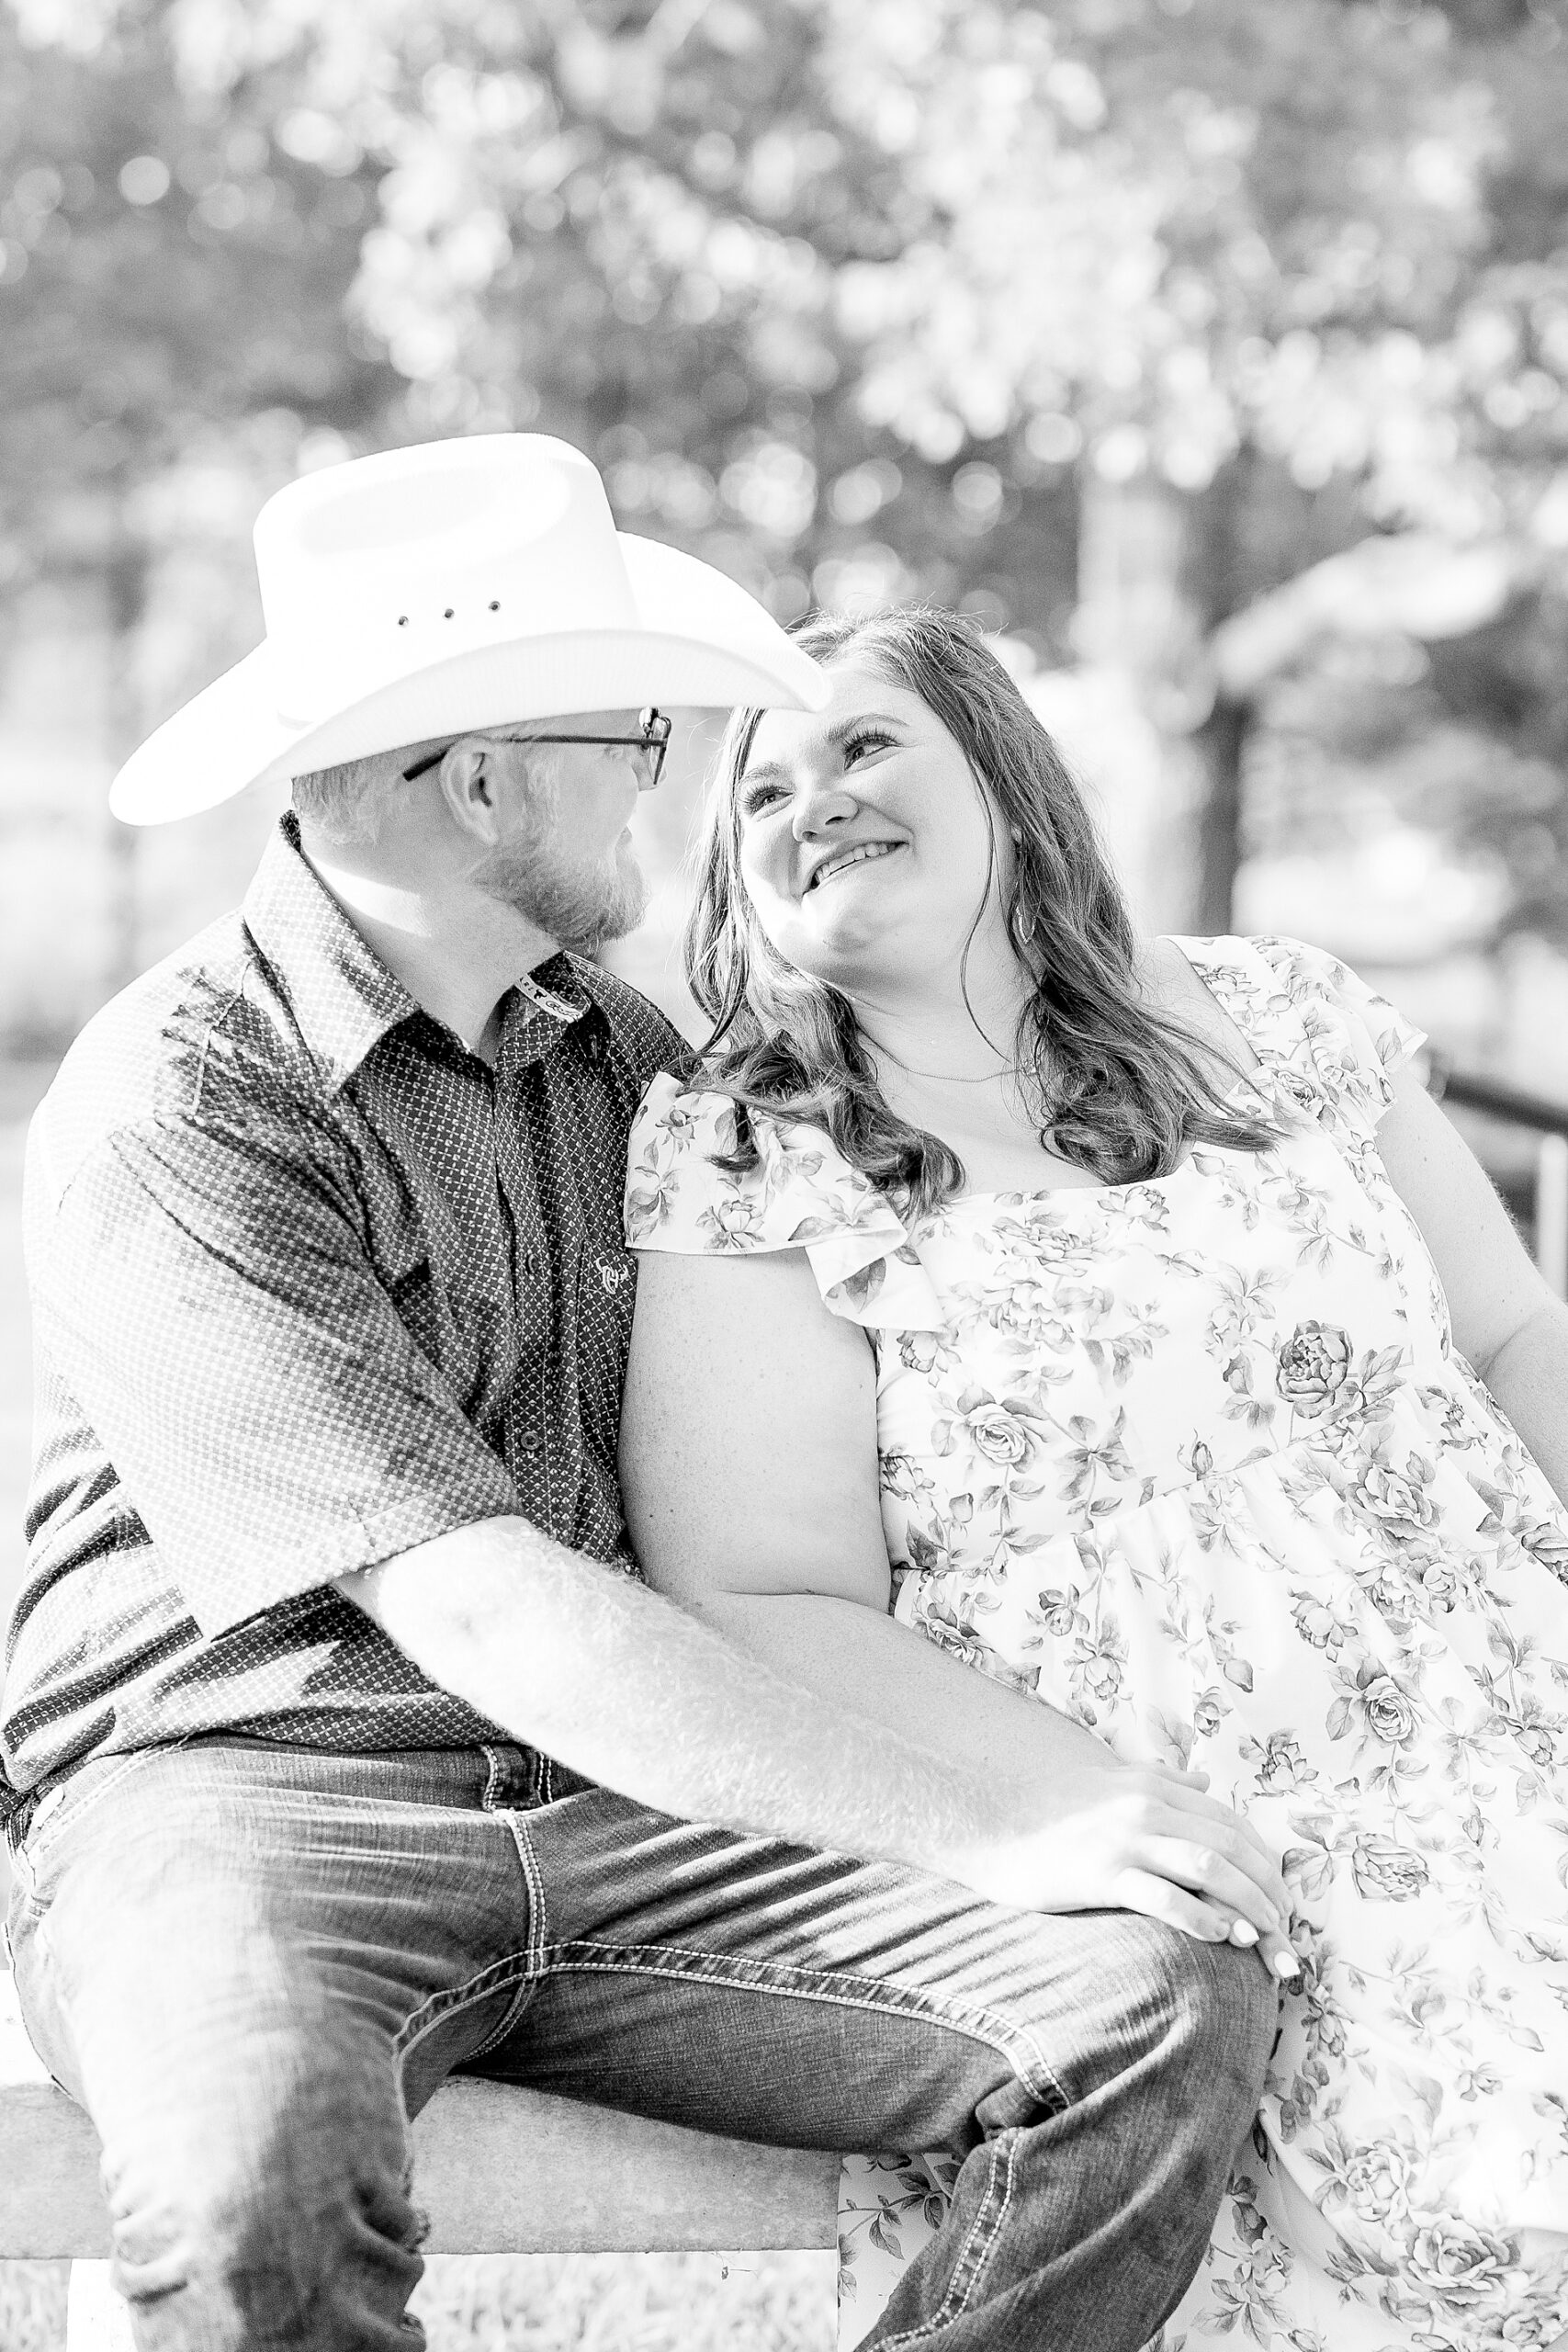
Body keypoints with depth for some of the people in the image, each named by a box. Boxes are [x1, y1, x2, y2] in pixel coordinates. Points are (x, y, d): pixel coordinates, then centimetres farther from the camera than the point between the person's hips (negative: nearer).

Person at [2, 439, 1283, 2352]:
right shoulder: (173, 1113, -11)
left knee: (1168, 2015, -17)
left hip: (618, 1817, 6)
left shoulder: (623, 1062, 13)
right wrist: (993, 1838, -22)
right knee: (260, 2196, -40)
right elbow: (483, 1612, -20)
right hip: (239, 1791, -5)